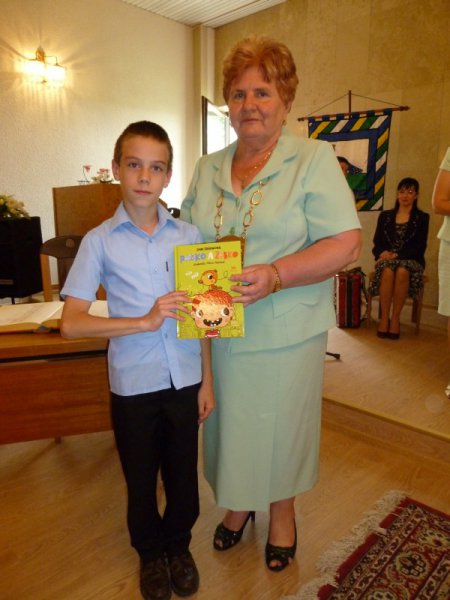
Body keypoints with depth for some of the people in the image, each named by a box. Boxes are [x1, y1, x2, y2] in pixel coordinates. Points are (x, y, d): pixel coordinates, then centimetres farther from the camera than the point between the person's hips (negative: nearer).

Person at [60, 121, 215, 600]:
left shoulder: (188, 235, 0)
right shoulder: (99, 241, -7)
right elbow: (71, 323, -11)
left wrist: (207, 381, 4)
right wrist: (146, 321, -22)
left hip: (185, 379, 2)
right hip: (133, 383, -1)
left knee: (183, 473, 17)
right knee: (141, 477, 18)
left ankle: (178, 545, 46)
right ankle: (150, 552, 46)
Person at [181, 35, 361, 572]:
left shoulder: (314, 158, -7)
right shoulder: (207, 169, 8)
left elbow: (346, 244, -14)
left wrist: (275, 275, -27)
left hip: (284, 333, -4)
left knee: (281, 424, 14)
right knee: (229, 422, 19)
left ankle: (282, 512, 44)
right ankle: (237, 503, 48)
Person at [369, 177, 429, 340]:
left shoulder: (422, 217, 8)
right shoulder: (385, 216, 15)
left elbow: (420, 247, -2)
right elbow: (377, 244, 10)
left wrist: (397, 255, -16)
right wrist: (384, 253, -13)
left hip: (410, 260, -1)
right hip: (388, 258, 1)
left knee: (402, 271, -38)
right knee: (388, 271, -36)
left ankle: (395, 318, -28)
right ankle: (384, 318, -30)